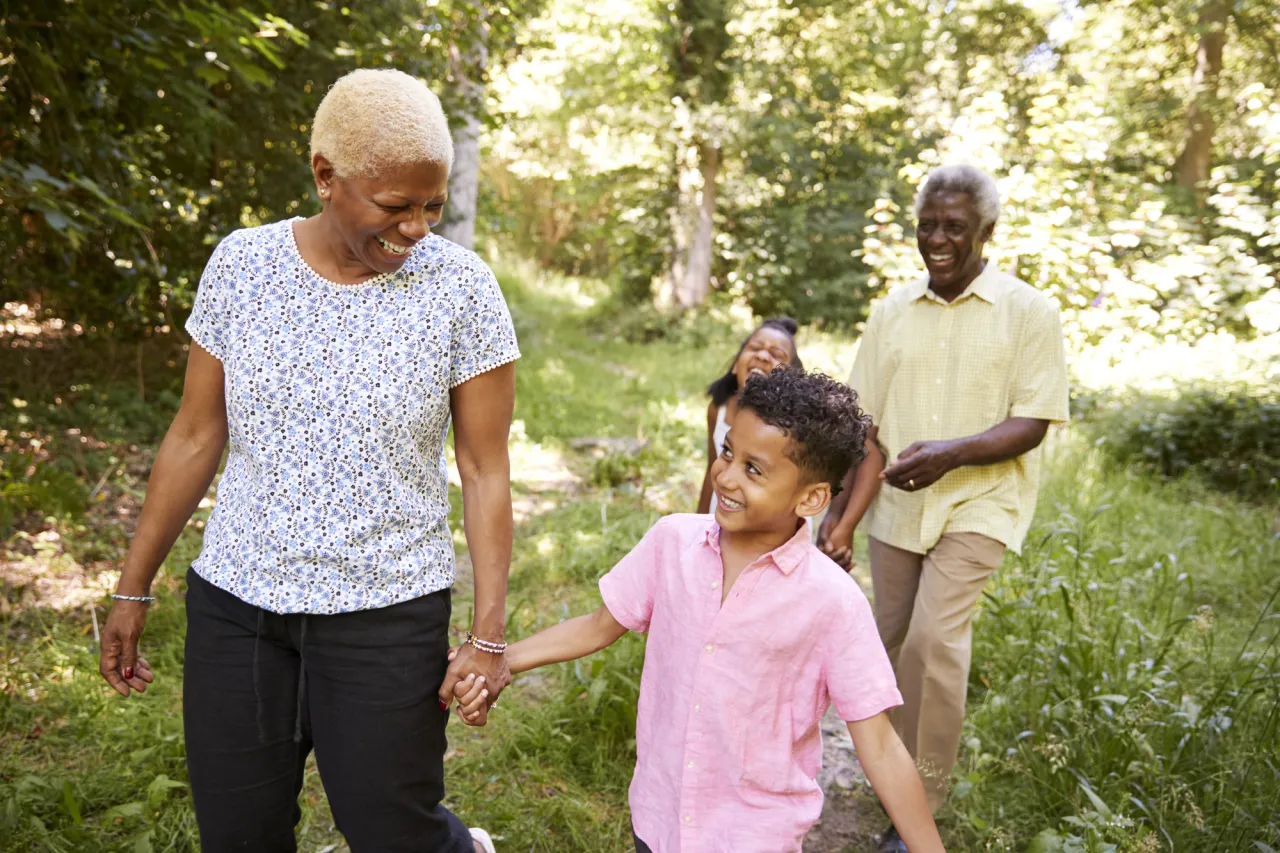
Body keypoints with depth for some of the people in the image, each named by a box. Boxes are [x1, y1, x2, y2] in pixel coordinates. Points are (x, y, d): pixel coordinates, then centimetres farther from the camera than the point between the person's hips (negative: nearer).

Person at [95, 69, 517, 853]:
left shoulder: (462, 288, -11)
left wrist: (489, 636, -11)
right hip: (234, 602, 3)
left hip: (387, 612, -3)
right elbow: (196, 437, 4)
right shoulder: (243, 264, -3)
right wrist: (134, 589, 8)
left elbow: (486, 469, -7)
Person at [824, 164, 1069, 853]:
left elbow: (1031, 424, -10)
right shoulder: (893, 310, 4)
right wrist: (837, 516, 2)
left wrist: (952, 451, -28)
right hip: (896, 506, 4)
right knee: (893, 641, 11)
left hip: (977, 505, -4)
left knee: (935, 638, -18)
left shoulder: (1028, 312, -6)